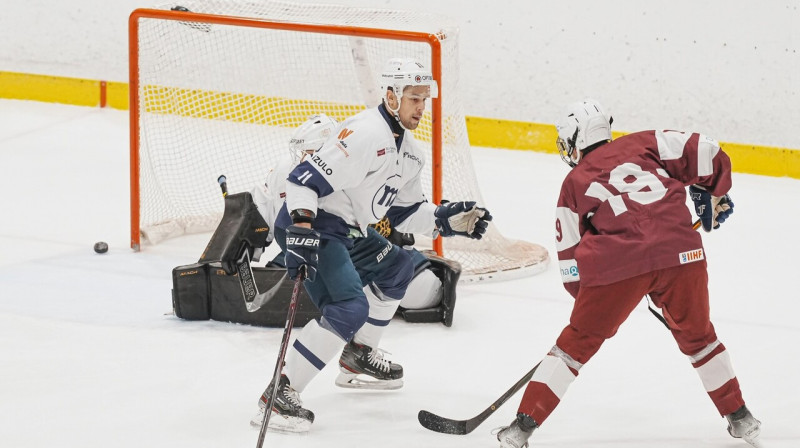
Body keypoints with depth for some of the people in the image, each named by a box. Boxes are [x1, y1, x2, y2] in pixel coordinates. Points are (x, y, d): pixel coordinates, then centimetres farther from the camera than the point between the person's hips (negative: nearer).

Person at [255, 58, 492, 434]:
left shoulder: (408, 152, 11)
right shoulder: (364, 133, -22)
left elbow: (403, 212, 18)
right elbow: (305, 180, -27)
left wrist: (448, 219, 5)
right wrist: (301, 231, -36)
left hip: (349, 230, 11)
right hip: (311, 226, -11)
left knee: (397, 269, 27)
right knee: (350, 308, -23)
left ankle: (357, 353, 41)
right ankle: (281, 393, -23)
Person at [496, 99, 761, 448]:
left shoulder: (574, 183, 18)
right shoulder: (642, 144, 19)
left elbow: (570, 258, 18)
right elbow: (704, 153, 10)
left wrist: (587, 295, 33)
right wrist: (714, 196, 27)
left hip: (618, 263, -2)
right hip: (681, 252, 2)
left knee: (578, 341, 13)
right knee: (697, 335, 24)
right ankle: (740, 419, 31)